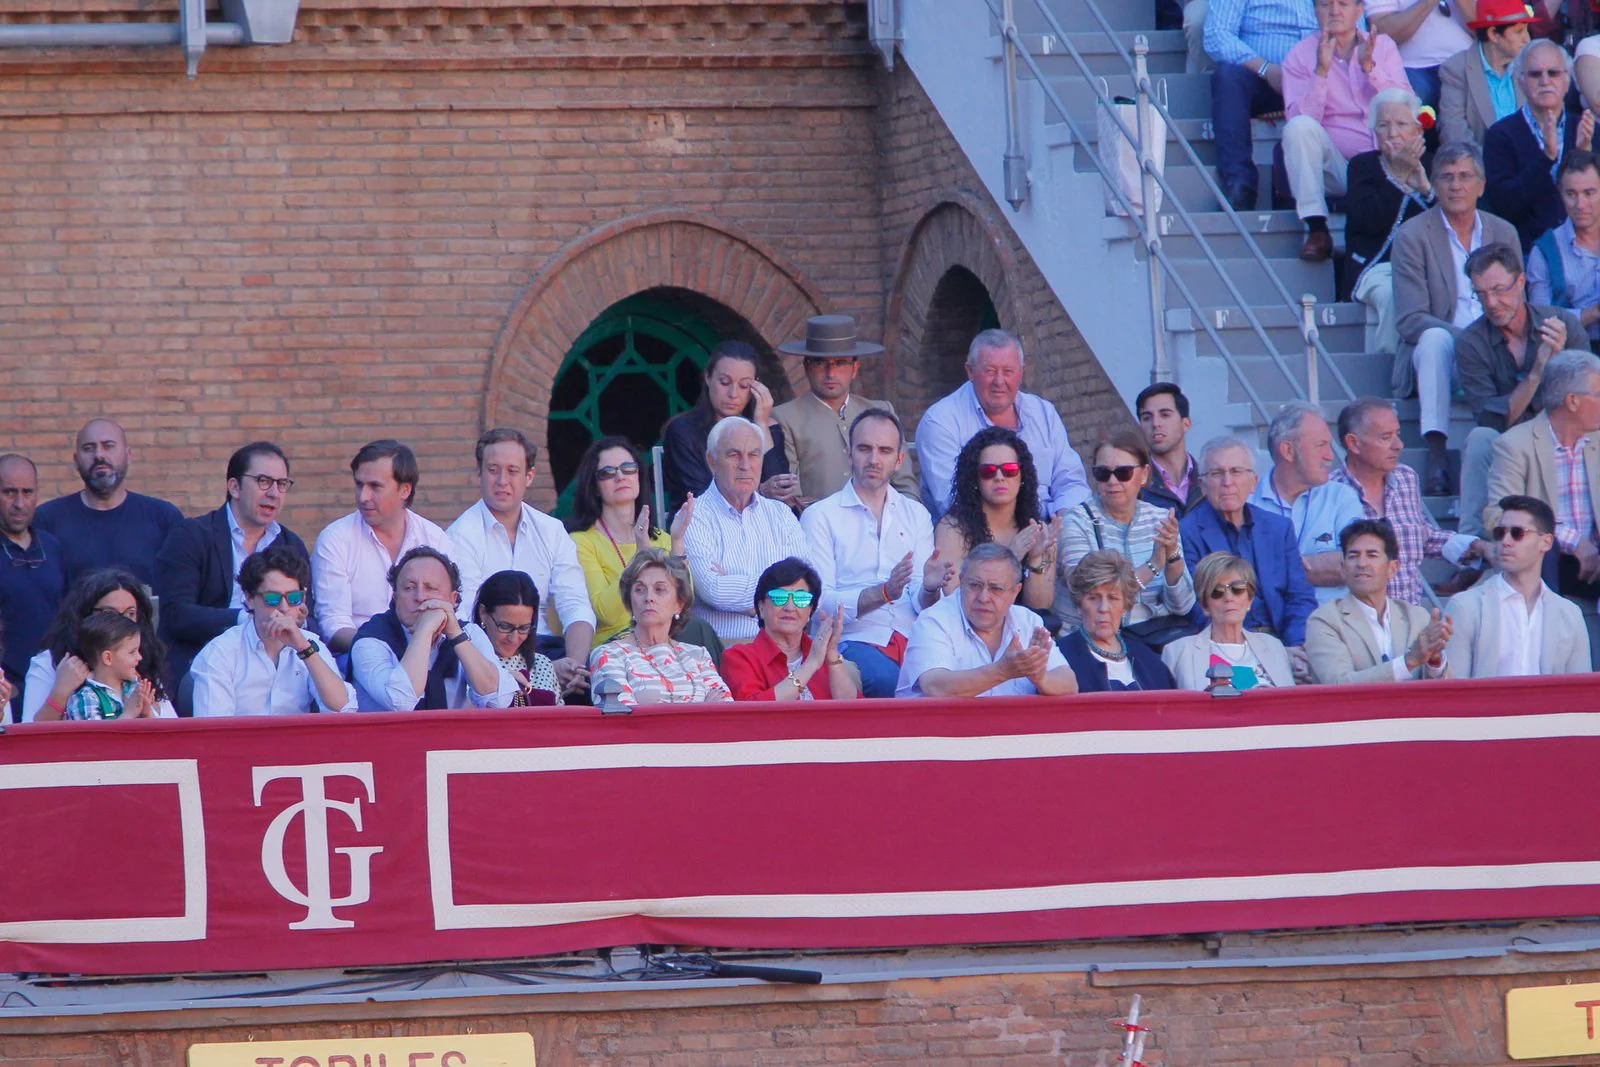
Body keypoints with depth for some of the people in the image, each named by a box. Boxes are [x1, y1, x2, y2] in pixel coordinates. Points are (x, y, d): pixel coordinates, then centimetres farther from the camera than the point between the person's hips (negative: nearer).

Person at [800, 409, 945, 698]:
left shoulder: (916, 514, 19)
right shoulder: (820, 516, 7)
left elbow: (922, 607, 11)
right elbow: (820, 603, -5)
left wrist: (930, 589, -13)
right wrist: (885, 592, -19)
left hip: (912, 640, 3)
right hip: (852, 641, -3)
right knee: (887, 679, -38)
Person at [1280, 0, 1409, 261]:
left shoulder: (1383, 46, 9)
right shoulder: (1301, 56, 3)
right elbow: (1299, 120, -12)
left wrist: (1369, 66, -16)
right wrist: (1322, 70, -22)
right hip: (1334, 168, -1)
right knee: (1299, 127, -28)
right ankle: (1316, 228, -29)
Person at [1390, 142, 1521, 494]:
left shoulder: (1504, 233, 12)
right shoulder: (1412, 236, -2)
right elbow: (1410, 320, -10)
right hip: (1441, 355, -3)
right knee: (1434, 337, -37)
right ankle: (1437, 458, -41)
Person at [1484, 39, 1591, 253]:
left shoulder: (1585, 129, 12)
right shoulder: (1500, 135, 3)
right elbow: (1502, 205, -9)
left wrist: (1585, 153, -12)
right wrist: (1546, 157, -17)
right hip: (1528, 249, -2)